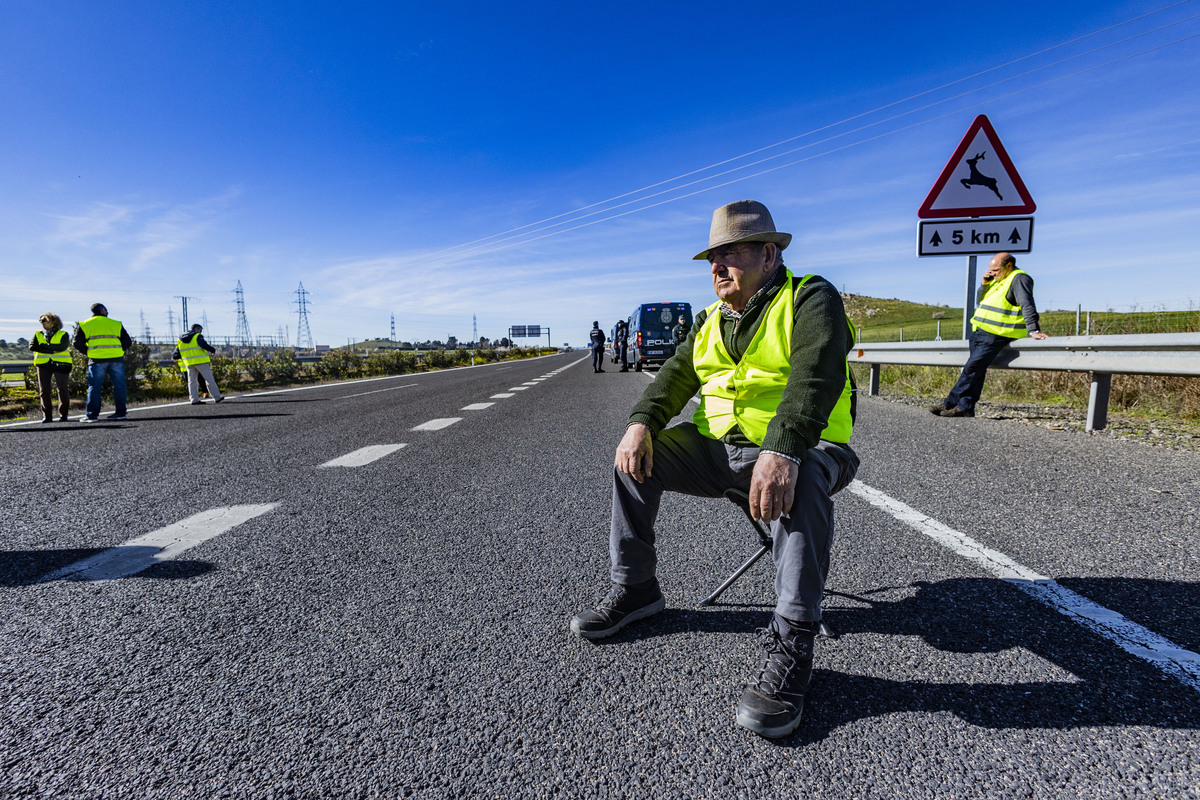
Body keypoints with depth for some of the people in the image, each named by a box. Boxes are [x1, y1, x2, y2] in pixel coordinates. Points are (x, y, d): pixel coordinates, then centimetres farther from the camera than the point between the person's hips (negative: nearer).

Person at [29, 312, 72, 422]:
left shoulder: (63, 334, 7)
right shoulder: (38, 335, 16)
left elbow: (63, 346, -10)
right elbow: (32, 346, 0)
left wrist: (46, 346, -16)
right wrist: (52, 350, -10)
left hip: (60, 364, -3)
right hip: (43, 364, 3)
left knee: (63, 389, -5)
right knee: (44, 390, 1)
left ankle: (63, 414, 1)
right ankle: (47, 415, 5)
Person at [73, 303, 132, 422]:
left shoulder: (85, 324, 10)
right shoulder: (116, 324, 12)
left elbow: (77, 342, 5)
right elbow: (127, 342, 10)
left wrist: (88, 352, 18)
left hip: (97, 359, -1)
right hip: (116, 359, 1)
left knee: (94, 386, 2)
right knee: (119, 385, 7)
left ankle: (92, 414, -1)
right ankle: (120, 412, 7)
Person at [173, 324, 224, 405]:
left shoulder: (180, 340, 16)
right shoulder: (198, 336, -4)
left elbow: (175, 356, 13)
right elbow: (204, 345, -24)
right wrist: (213, 350, -9)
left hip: (189, 364, 6)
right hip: (201, 361, -5)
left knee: (192, 381, 8)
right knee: (209, 379, 0)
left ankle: (194, 399, 0)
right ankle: (217, 397, 2)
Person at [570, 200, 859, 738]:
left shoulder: (811, 299, -8)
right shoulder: (711, 321, 15)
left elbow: (814, 377, -26)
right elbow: (676, 376, 5)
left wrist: (781, 451, -43)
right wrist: (641, 423, -16)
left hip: (802, 448, -6)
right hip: (718, 448, 6)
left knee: (800, 483, -39)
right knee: (637, 457, -8)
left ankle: (791, 645, -30)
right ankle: (634, 589, 5)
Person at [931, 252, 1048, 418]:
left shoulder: (1019, 278, -7)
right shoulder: (997, 280, 20)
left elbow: (1027, 305, -18)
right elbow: (979, 303, 21)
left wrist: (1033, 330, -27)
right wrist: (984, 284, 4)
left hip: (996, 335, -9)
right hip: (980, 331, 9)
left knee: (972, 368, -12)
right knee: (977, 370, 6)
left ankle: (949, 404, -10)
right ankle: (965, 407, 7)